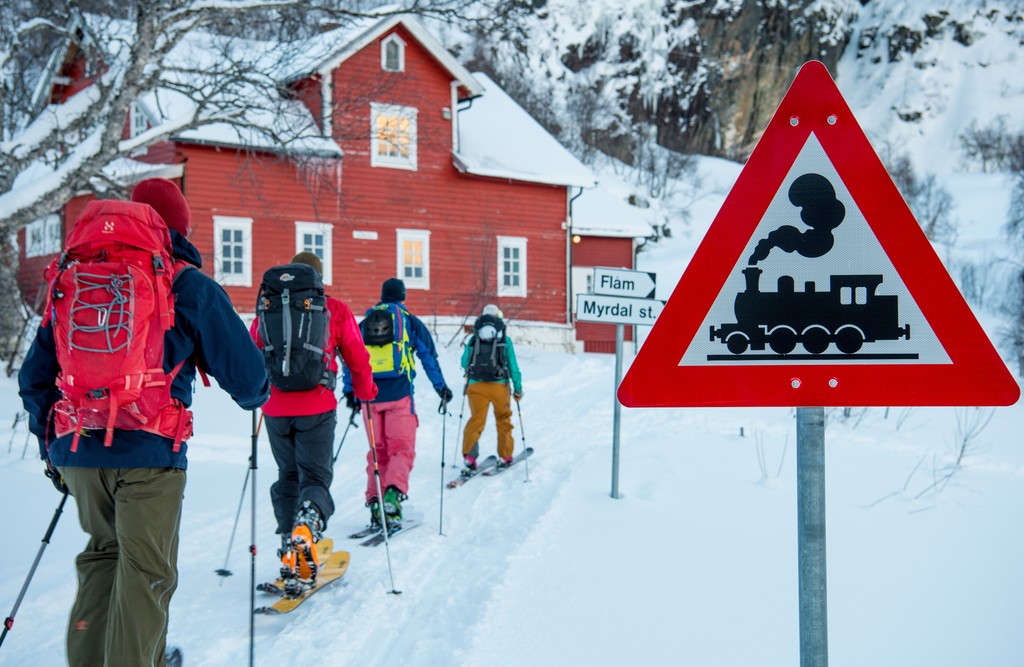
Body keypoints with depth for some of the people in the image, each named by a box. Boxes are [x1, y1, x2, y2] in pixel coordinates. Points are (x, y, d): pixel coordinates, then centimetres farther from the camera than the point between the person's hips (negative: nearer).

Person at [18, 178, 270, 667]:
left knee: (104, 550, 23)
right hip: (147, 452, -5)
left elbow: (34, 375, 16)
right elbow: (244, 372, -2)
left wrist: (51, 447, 26)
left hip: (75, 450, 5)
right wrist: (256, 396, 22)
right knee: (145, 571, 5)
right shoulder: (191, 287, -1)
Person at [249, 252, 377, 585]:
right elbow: (357, 357, 3)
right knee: (316, 476, 4)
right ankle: (309, 519, -28)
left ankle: (290, 551, 10)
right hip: (317, 407, -2)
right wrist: (365, 393, 20)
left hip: (275, 408, 2)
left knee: (288, 476, 15)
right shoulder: (334, 309, 2)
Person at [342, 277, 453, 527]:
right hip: (399, 394, -3)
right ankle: (393, 492, -26)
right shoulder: (410, 321, 8)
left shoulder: (363, 323, 17)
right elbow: (428, 356, 7)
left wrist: (350, 391, 26)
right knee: (401, 448, -3)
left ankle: (375, 501, 1)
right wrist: (441, 387, 15)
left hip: (369, 396, 3)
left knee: (377, 451, 11)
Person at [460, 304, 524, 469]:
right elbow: (513, 366, 3)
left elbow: (464, 363, 13)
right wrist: (518, 388, 9)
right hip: (499, 385, -1)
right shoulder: (505, 340, 3)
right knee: (503, 419, 14)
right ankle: (504, 456, 18)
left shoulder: (473, 339, 7)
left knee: (476, 419, 4)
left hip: (476, 385, 1)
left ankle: (468, 454, -11)